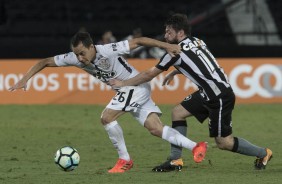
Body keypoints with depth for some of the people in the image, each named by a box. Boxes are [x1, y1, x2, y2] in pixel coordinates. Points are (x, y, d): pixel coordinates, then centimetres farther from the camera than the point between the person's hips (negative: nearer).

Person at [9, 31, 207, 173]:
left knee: (107, 117, -18)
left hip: (136, 86, -7)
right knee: (156, 128, 2)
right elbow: (45, 62, -6)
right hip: (125, 90, 7)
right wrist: (24, 80, -16)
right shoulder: (75, 58, -11)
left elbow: (138, 41, -24)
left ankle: (125, 160, -5)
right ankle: (196, 146, 4)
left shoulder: (107, 51, -29)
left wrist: (166, 45, -27)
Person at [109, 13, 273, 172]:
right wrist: (173, 73, 34)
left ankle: (263, 153, 15)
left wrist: (123, 83, 4)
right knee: (178, 112, 9)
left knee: (224, 142, -2)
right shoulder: (197, 42, 9)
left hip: (221, 97, -10)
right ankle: (175, 160, 10)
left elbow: (149, 74, -5)